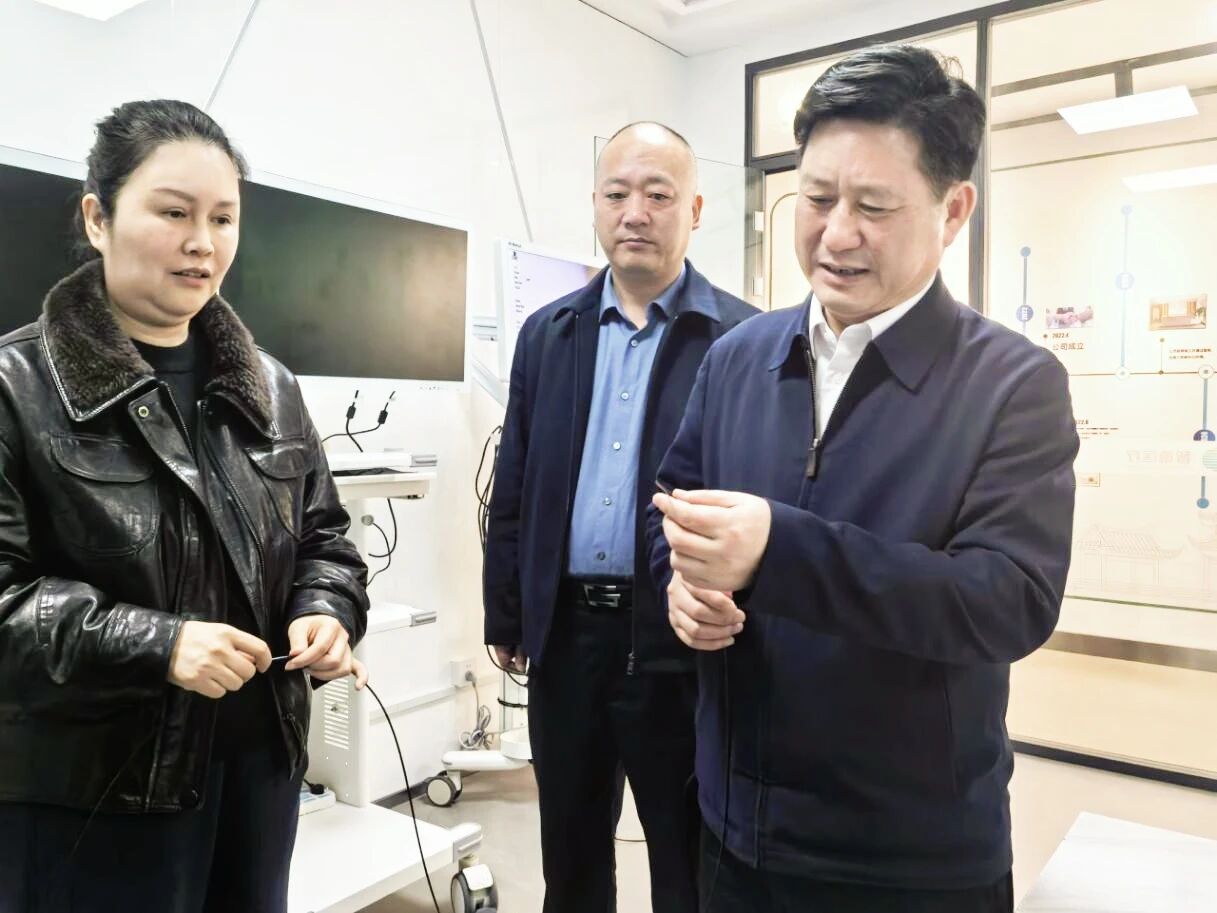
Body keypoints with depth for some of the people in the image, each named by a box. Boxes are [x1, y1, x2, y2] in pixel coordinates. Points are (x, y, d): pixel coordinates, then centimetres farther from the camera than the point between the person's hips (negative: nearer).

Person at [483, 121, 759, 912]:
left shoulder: (744, 338, -5)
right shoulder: (548, 333, 7)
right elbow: (513, 489, 9)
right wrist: (506, 617, 9)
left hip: (681, 636, -3)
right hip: (566, 631, 4)